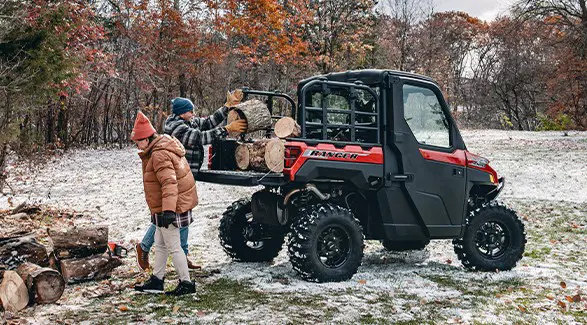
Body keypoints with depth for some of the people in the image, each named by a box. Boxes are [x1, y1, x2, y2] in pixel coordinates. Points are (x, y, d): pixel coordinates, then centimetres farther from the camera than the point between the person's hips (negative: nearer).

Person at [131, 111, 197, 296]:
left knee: (172, 247, -2)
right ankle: (157, 280, 30)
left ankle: (186, 284, 7)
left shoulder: (159, 155, -23)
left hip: (170, 209, -11)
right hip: (165, 208, 11)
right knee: (160, 244, 19)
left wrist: (168, 210, -39)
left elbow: (169, 182, -32)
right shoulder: (164, 148, 10)